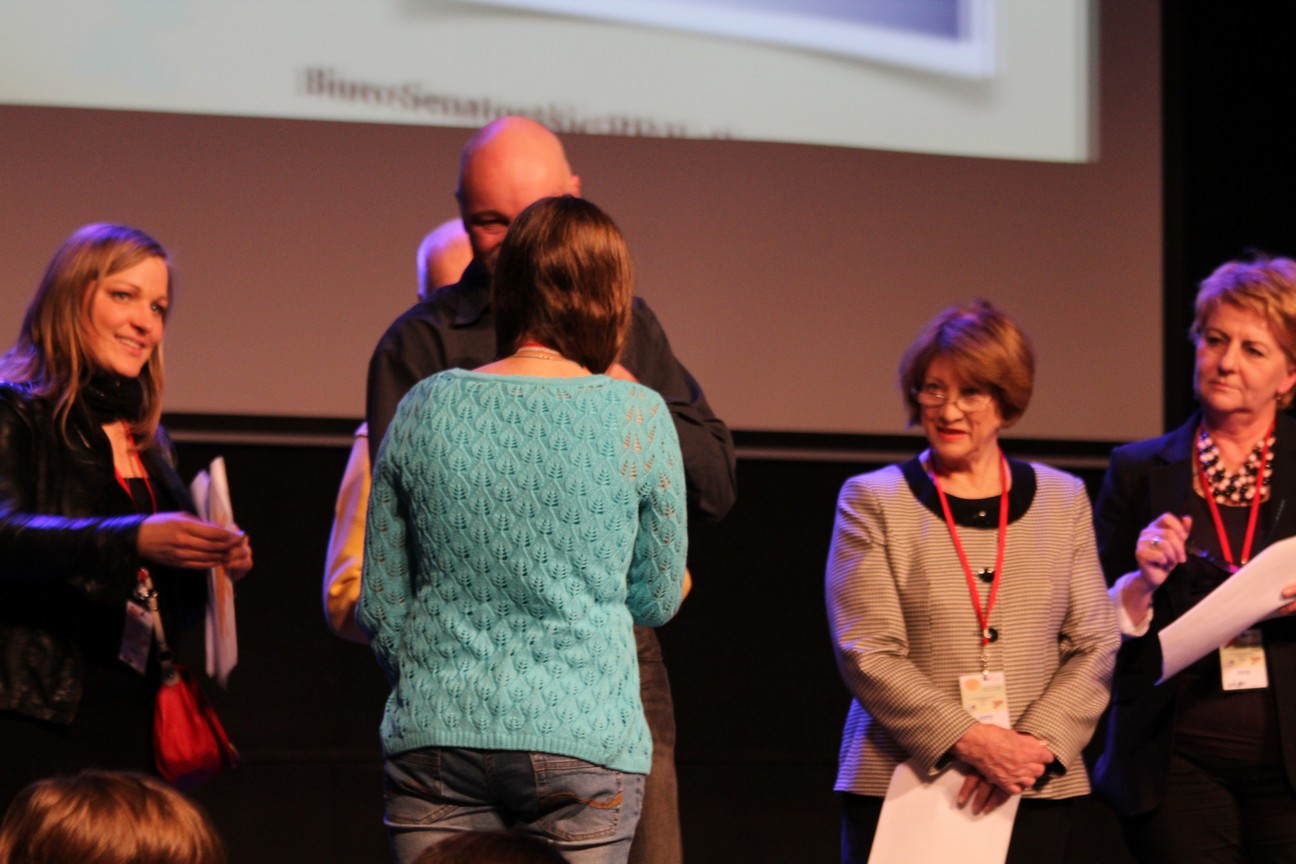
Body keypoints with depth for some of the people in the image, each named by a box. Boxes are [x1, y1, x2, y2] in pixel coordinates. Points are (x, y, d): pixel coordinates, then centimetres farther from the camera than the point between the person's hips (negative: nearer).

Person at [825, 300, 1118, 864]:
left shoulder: (1062, 500, 12)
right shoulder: (873, 501, 4)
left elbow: (1095, 646, 8)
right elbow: (866, 653, -4)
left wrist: (1037, 743, -9)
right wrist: (968, 741, -15)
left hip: (1034, 792, 2)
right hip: (898, 786, -2)